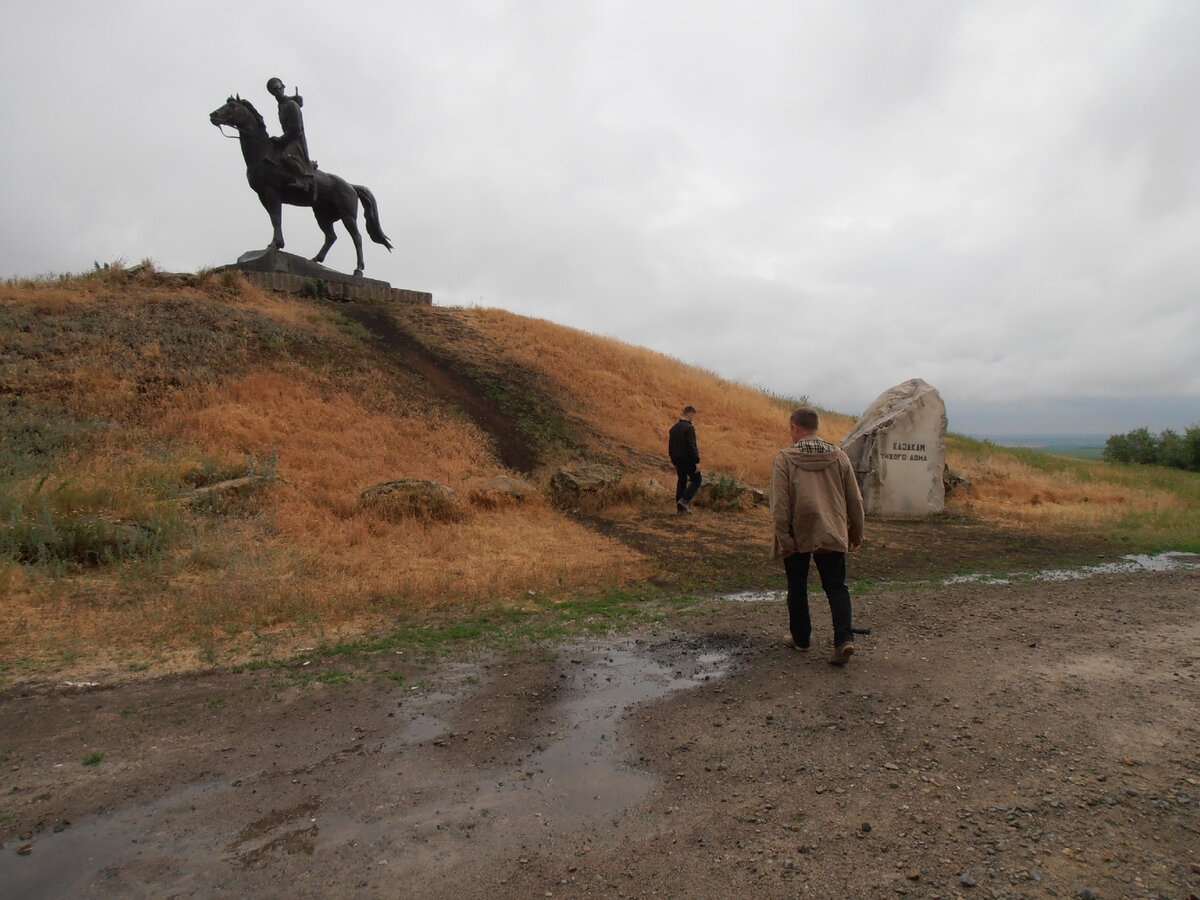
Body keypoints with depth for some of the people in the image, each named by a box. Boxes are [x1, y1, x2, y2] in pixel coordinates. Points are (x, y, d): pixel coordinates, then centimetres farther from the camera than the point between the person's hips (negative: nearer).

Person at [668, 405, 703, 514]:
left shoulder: (674, 428, 11)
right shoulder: (689, 428, -15)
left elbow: (670, 447, 16)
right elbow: (692, 446, -20)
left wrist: (674, 462, 22)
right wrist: (697, 462, -17)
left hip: (678, 460, 8)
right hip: (688, 460, -8)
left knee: (681, 482, 12)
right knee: (697, 481, 3)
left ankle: (680, 507, 11)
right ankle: (684, 500, -10)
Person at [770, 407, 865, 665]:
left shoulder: (784, 459, -7)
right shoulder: (839, 456, 4)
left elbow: (780, 506, -14)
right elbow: (855, 501, 8)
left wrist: (784, 539, -11)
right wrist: (856, 534, 17)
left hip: (798, 536, -2)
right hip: (832, 535, 2)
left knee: (797, 588, 14)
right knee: (836, 587, 9)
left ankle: (801, 638, 25)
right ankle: (844, 638, -7)